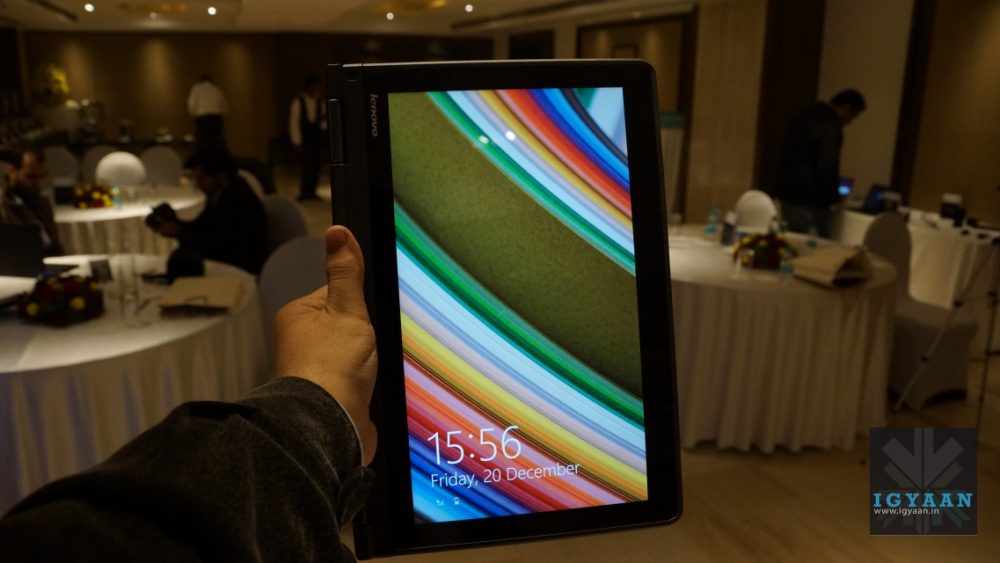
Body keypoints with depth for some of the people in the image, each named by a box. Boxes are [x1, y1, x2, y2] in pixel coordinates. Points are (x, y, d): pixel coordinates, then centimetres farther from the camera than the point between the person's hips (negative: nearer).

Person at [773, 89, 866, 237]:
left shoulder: (805, 116, 14)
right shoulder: (831, 124, -13)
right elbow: (826, 166, -18)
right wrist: (832, 199, -5)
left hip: (788, 192, 9)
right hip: (810, 199, -9)